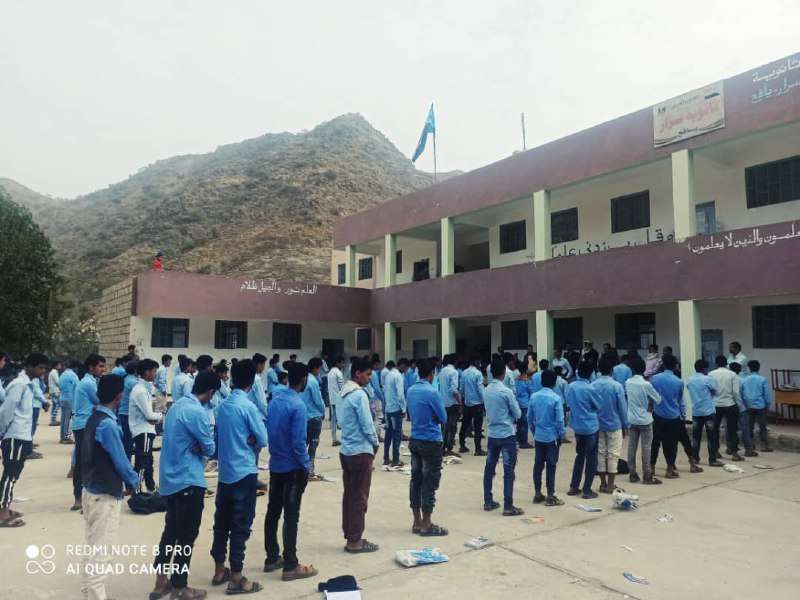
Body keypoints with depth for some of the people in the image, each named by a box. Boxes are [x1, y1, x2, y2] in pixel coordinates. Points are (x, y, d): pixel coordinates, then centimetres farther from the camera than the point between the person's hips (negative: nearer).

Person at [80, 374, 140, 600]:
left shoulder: (93, 418, 5)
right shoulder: (108, 424, -23)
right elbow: (120, 461, -18)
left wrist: (126, 478, 10)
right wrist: (133, 480, 1)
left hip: (91, 490, 9)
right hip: (106, 495, -9)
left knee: (92, 546, 19)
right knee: (100, 551, 1)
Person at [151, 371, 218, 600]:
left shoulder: (177, 405, 6)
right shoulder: (197, 412, -22)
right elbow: (210, 449, -14)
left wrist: (195, 446, -5)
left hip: (170, 479, 9)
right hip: (188, 481, -9)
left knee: (171, 530, 19)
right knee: (186, 536, 5)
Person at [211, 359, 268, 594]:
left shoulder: (223, 405, 4)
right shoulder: (248, 407, -17)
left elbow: (220, 437, 12)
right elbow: (263, 440, -11)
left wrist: (242, 441, 6)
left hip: (225, 472, 7)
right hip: (244, 473, -7)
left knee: (222, 521, 16)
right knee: (241, 525, 2)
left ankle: (219, 570, 29)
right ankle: (236, 578, 9)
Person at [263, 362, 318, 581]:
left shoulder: (274, 400, 2)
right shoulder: (298, 405, -21)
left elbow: (268, 431, 9)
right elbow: (298, 442, -22)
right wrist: (307, 466, -9)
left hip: (275, 465, 8)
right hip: (293, 468, -8)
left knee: (273, 512, 15)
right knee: (291, 516, 1)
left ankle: (272, 558, 28)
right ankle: (290, 567, 9)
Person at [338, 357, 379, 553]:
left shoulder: (343, 393, 9)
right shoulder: (359, 394, -18)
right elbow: (367, 424, -18)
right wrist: (375, 443, 0)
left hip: (346, 450, 8)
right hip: (361, 451, -8)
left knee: (349, 495, 13)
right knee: (359, 498, 1)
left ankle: (349, 536, 21)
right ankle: (355, 541, 8)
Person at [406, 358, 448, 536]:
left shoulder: (411, 391, 4)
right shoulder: (432, 392, -18)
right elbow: (443, 418, -9)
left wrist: (423, 419, 4)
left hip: (415, 440, 7)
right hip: (431, 442, -7)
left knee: (416, 480, 11)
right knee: (429, 483, 1)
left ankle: (417, 522, 20)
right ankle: (426, 525, 8)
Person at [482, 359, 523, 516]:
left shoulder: (486, 390, 3)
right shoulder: (506, 391, -16)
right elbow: (518, 414, -7)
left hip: (492, 434, 6)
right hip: (507, 435, -6)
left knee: (489, 468, 12)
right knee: (508, 471, -1)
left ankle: (488, 502, 21)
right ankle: (508, 507, 2)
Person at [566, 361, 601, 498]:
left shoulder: (570, 386, -2)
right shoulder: (589, 389, -19)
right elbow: (599, 406, -5)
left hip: (577, 426, 6)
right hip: (590, 427, -6)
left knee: (580, 455, 19)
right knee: (591, 458, 6)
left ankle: (574, 487, 21)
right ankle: (587, 490, 10)